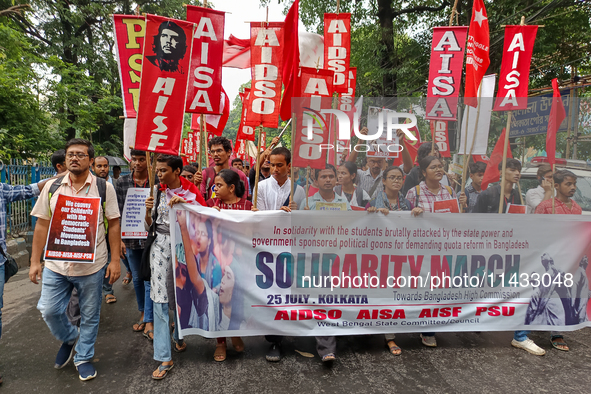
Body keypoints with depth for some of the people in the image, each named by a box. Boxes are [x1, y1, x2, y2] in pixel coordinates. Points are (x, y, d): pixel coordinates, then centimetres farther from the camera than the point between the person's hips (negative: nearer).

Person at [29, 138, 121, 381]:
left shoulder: (104, 188, -5)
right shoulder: (52, 188, 2)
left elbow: (113, 225, -4)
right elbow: (42, 226, 6)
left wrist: (115, 260, -7)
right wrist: (35, 261, 4)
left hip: (92, 266, -2)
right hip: (56, 264, 2)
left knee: (89, 315, 10)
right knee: (49, 310, 8)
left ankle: (83, 358, 33)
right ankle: (68, 339, 40)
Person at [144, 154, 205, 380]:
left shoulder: (191, 191, -2)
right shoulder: (156, 191, 4)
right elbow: (150, 224, 10)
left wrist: (184, 201, -19)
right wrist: (147, 211, -11)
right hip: (161, 245, 1)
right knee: (159, 300, -3)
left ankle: (178, 336, 40)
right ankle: (164, 358, 4)